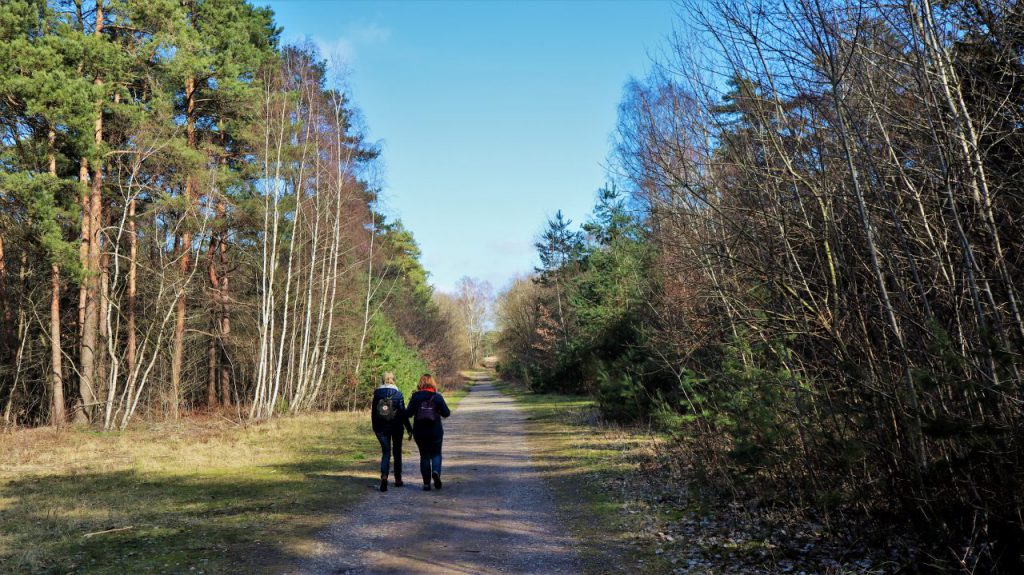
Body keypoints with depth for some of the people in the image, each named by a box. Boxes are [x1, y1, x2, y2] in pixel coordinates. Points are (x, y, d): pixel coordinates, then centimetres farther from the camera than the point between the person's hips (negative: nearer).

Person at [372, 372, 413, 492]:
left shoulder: (377, 394, -2)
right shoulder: (398, 394, -8)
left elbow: (373, 412, 4)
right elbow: (403, 412, -9)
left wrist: (375, 428, 16)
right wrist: (409, 429, -4)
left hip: (381, 428, 1)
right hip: (396, 427, -1)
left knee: (385, 453, 6)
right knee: (397, 452, 15)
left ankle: (384, 476, -18)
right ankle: (398, 479, 21)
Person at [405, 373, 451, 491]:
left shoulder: (415, 396, -5)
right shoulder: (437, 397, -5)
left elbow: (408, 413, -6)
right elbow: (446, 413, -4)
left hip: (419, 432, 1)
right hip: (435, 431, -1)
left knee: (424, 455, 11)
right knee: (436, 453, 14)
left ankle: (426, 483, 7)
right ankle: (436, 471, -15)